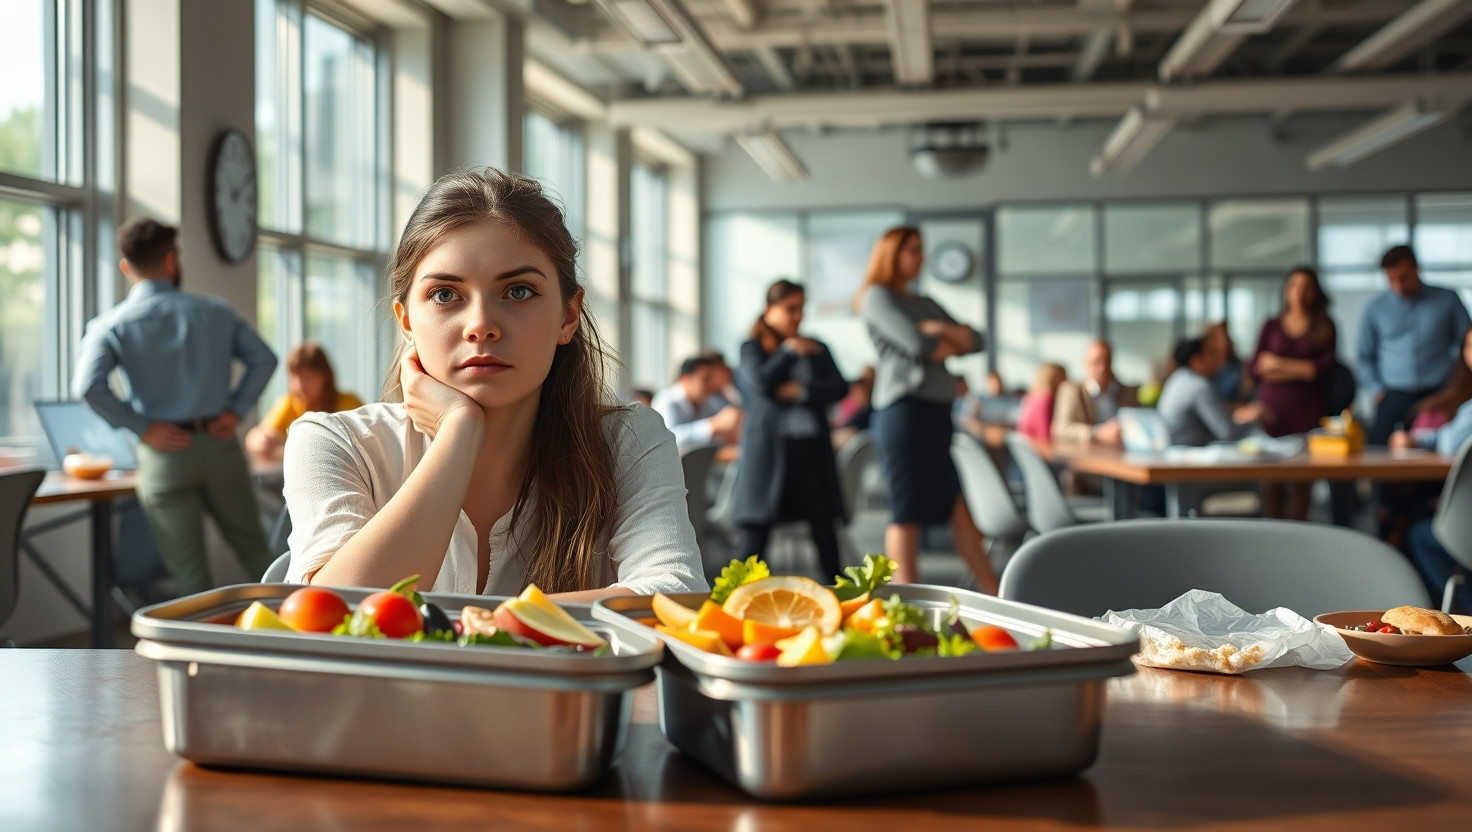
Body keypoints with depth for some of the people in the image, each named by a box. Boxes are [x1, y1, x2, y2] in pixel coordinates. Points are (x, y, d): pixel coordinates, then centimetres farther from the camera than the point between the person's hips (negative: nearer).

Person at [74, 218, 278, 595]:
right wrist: (235, 410, 4)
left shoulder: (111, 325, -2)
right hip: (219, 444, 2)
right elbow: (264, 359, 5)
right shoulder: (214, 311, 6)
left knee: (189, 570, 3)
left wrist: (144, 428, -9)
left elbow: (89, 387, -17)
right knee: (253, 549, 16)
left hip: (166, 452, -2)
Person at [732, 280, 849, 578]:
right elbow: (761, 383, -12)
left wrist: (802, 391, -10)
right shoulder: (753, 349, 7)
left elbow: (839, 386, 3)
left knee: (825, 529, 2)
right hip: (769, 449, -3)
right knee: (756, 531, -4)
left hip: (812, 448, 3)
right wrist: (790, 351, -3)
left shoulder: (816, 349, 16)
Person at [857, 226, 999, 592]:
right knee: (907, 511, -6)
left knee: (960, 507, 5)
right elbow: (917, 345, -14)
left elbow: (975, 339, 16)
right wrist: (953, 344, 5)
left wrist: (942, 331, -4)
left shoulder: (925, 304, 25)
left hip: (937, 413, 8)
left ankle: (997, 597, 5)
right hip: (905, 408, -8)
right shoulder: (878, 297, 0)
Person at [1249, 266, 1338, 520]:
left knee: (1302, 477, -5)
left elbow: (1325, 368, -1)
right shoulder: (1271, 326, 12)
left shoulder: (1324, 326, 10)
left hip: (1307, 408, -1)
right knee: (1271, 477, -5)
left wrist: (1279, 364, -3)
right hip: (1272, 406, 1)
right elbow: (1255, 368, 5)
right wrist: (1300, 370, -5)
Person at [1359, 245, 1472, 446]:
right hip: (1394, 398, 1)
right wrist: (1377, 390, 5)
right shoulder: (1376, 309, 11)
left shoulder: (1447, 301, 8)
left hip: (1438, 397, -1)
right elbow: (1365, 356, 17)